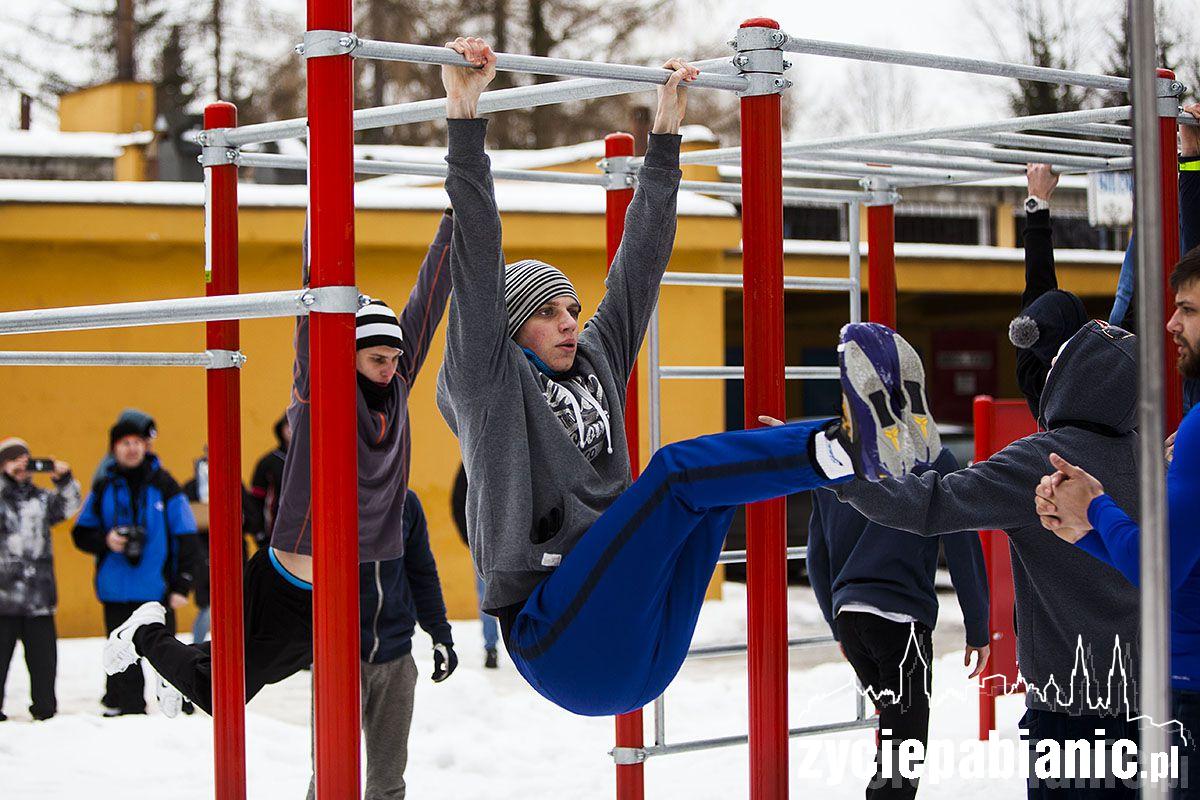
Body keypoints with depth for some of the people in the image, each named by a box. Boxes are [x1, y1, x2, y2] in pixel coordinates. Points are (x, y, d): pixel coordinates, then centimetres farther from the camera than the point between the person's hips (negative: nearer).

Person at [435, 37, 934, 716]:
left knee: (721, 468, -6)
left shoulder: (598, 363, 22)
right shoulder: (489, 382, 4)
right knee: (680, 470, -24)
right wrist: (465, 115, -14)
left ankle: (867, 442, -29)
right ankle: (850, 443, -39)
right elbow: (478, 255, -7)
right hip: (555, 636, -7)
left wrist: (667, 130, 19)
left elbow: (642, 257, 21)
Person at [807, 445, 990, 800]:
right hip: (901, 617, -6)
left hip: (847, 614, 6)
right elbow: (962, 547, -3)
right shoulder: (931, 456, -3)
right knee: (904, 747, -4)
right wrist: (978, 630, 3)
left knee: (897, 727, 19)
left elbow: (817, 556, 18)